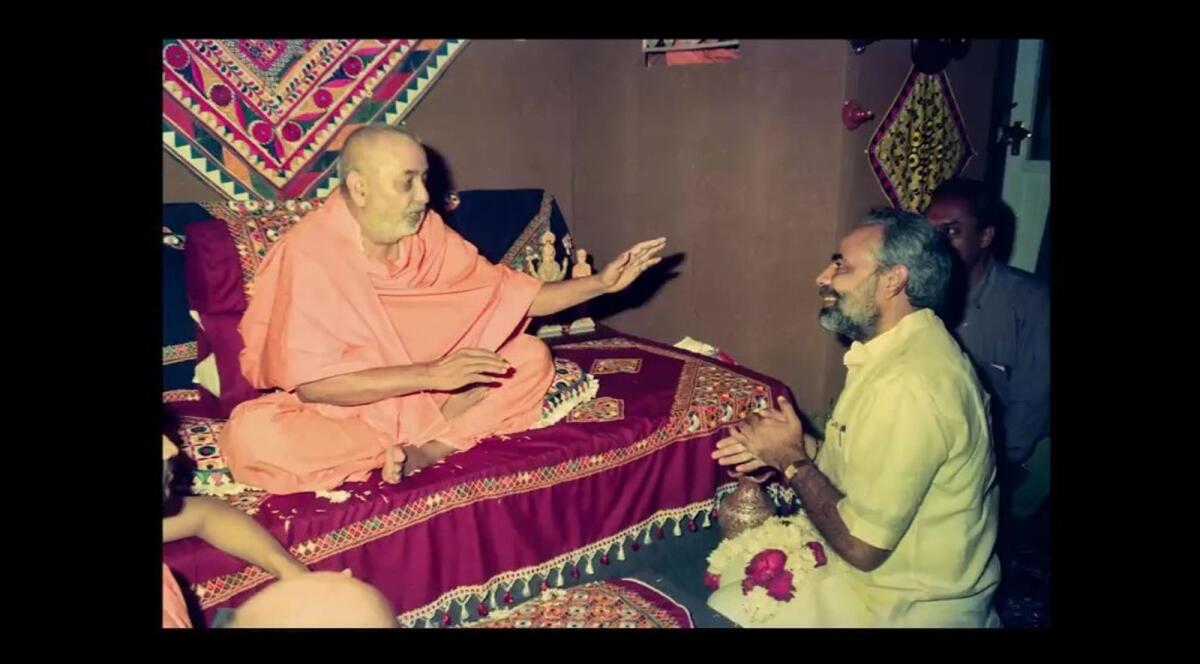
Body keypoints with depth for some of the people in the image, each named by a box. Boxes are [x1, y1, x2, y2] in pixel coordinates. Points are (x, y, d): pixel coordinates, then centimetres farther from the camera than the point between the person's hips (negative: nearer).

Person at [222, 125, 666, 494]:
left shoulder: (427, 234, -6)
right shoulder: (308, 253, -22)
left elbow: (509, 294, 4)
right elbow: (313, 384, -25)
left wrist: (601, 283, -5)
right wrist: (430, 375, -32)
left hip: (417, 396, 6)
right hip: (336, 411, -5)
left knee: (531, 356, -6)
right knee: (253, 435, -35)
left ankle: (418, 453, -23)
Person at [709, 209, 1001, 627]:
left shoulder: (909, 386, -29)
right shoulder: (901, 348, 2)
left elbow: (861, 547, -24)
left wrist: (793, 461, -13)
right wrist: (800, 449, -3)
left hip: (910, 606, -8)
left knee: (719, 613, -4)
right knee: (728, 572, 11)